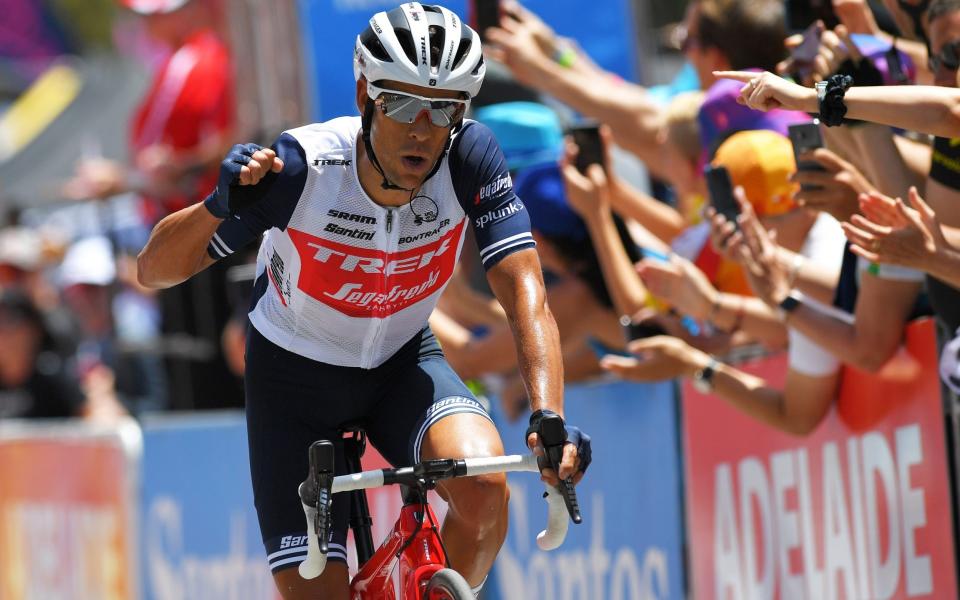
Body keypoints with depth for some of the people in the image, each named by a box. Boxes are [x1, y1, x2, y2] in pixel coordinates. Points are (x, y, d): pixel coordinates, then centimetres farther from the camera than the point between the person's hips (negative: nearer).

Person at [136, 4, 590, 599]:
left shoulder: (471, 159, -24)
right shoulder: (304, 165, -29)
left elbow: (525, 294, -28)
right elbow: (154, 269, -23)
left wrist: (549, 417, -44)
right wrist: (220, 205, -44)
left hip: (404, 362, 1)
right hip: (296, 377, -1)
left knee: (484, 486, -29)